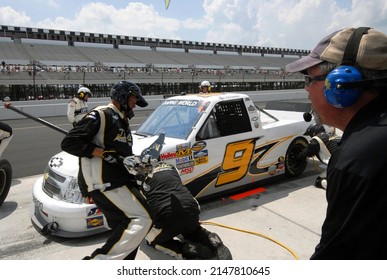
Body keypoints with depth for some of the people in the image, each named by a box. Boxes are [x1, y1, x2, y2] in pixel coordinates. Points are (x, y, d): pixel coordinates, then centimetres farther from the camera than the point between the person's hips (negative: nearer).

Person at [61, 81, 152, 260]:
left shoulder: (121, 122, 24)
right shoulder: (100, 115, -6)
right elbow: (69, 143, -13)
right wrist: (102, 153, -18)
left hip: (117, 181, 10)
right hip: (102, 183, -10)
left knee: (124, 229, 9)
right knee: (141, 219, -17)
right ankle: (98, 261, -13)